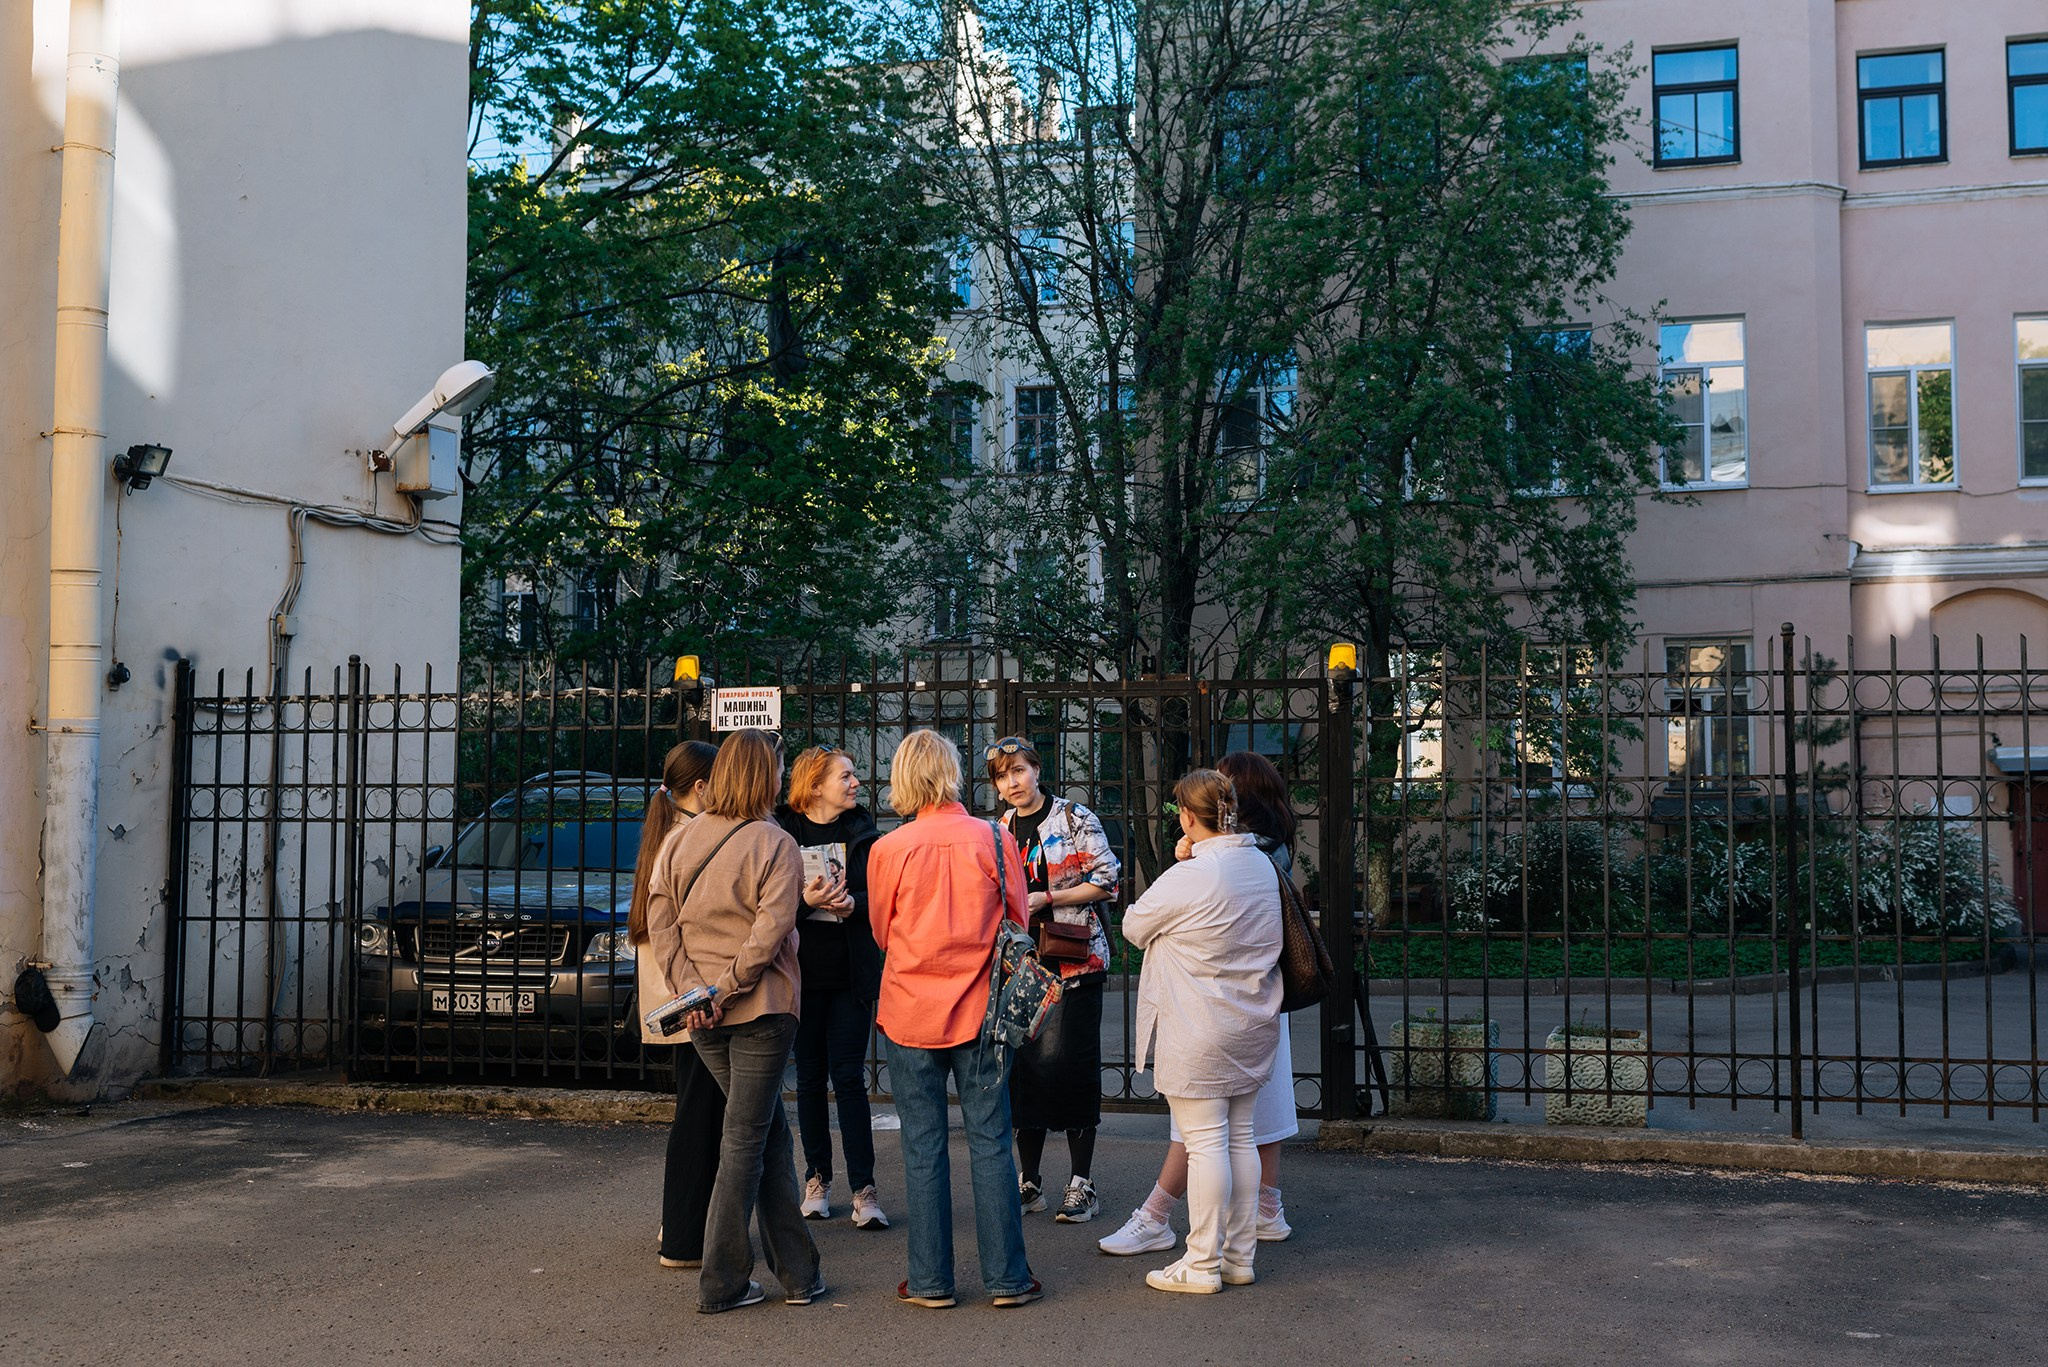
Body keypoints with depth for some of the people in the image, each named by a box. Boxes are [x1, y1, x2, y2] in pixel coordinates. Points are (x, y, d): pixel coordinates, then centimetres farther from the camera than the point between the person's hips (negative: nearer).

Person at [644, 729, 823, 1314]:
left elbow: (660, 922, -1)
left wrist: (692, 988, -6)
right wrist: (727, 988, -14)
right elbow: (769, 931, -18)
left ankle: (797, 1271, 18)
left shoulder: (679, 842, 6)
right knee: (744, 1139, 3)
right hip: (761, 1009, -5)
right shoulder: (776, 844, -9)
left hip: (701, 1016, 5)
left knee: (770, 1131, 15)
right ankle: (721, 1282, 7)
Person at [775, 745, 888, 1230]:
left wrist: (852, 904, -19)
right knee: (809, 1078, 8)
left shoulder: (862, 832, 5)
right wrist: (806, 901, -23)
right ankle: (817, 1178, 20)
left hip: (851, 974, 0)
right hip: (802, 972, 0)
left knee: (849, 1078, -3)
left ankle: (864, 1188, 0)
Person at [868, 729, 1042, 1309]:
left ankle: (930, 1280, 12)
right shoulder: (995, 839, -6)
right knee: (990, 1144, 7)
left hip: (910, 1014, 0)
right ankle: (1006, 1277, 11)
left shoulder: (889, 849, -6)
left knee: (923, 1148, 7)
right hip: (978, 1012, 0)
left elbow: (882, 933, 7)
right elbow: (1018, 924, 4)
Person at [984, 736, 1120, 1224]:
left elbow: (1107, 880, -8)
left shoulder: (1074, 818, -3)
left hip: (1073, 960, -5)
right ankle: (1029, 1181, 15)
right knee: (1025, 1065, 5)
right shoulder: (999, 830, 13)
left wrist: (1045, 899, -13)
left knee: (1069, 1065, -7)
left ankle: (1082, 1184, 3)